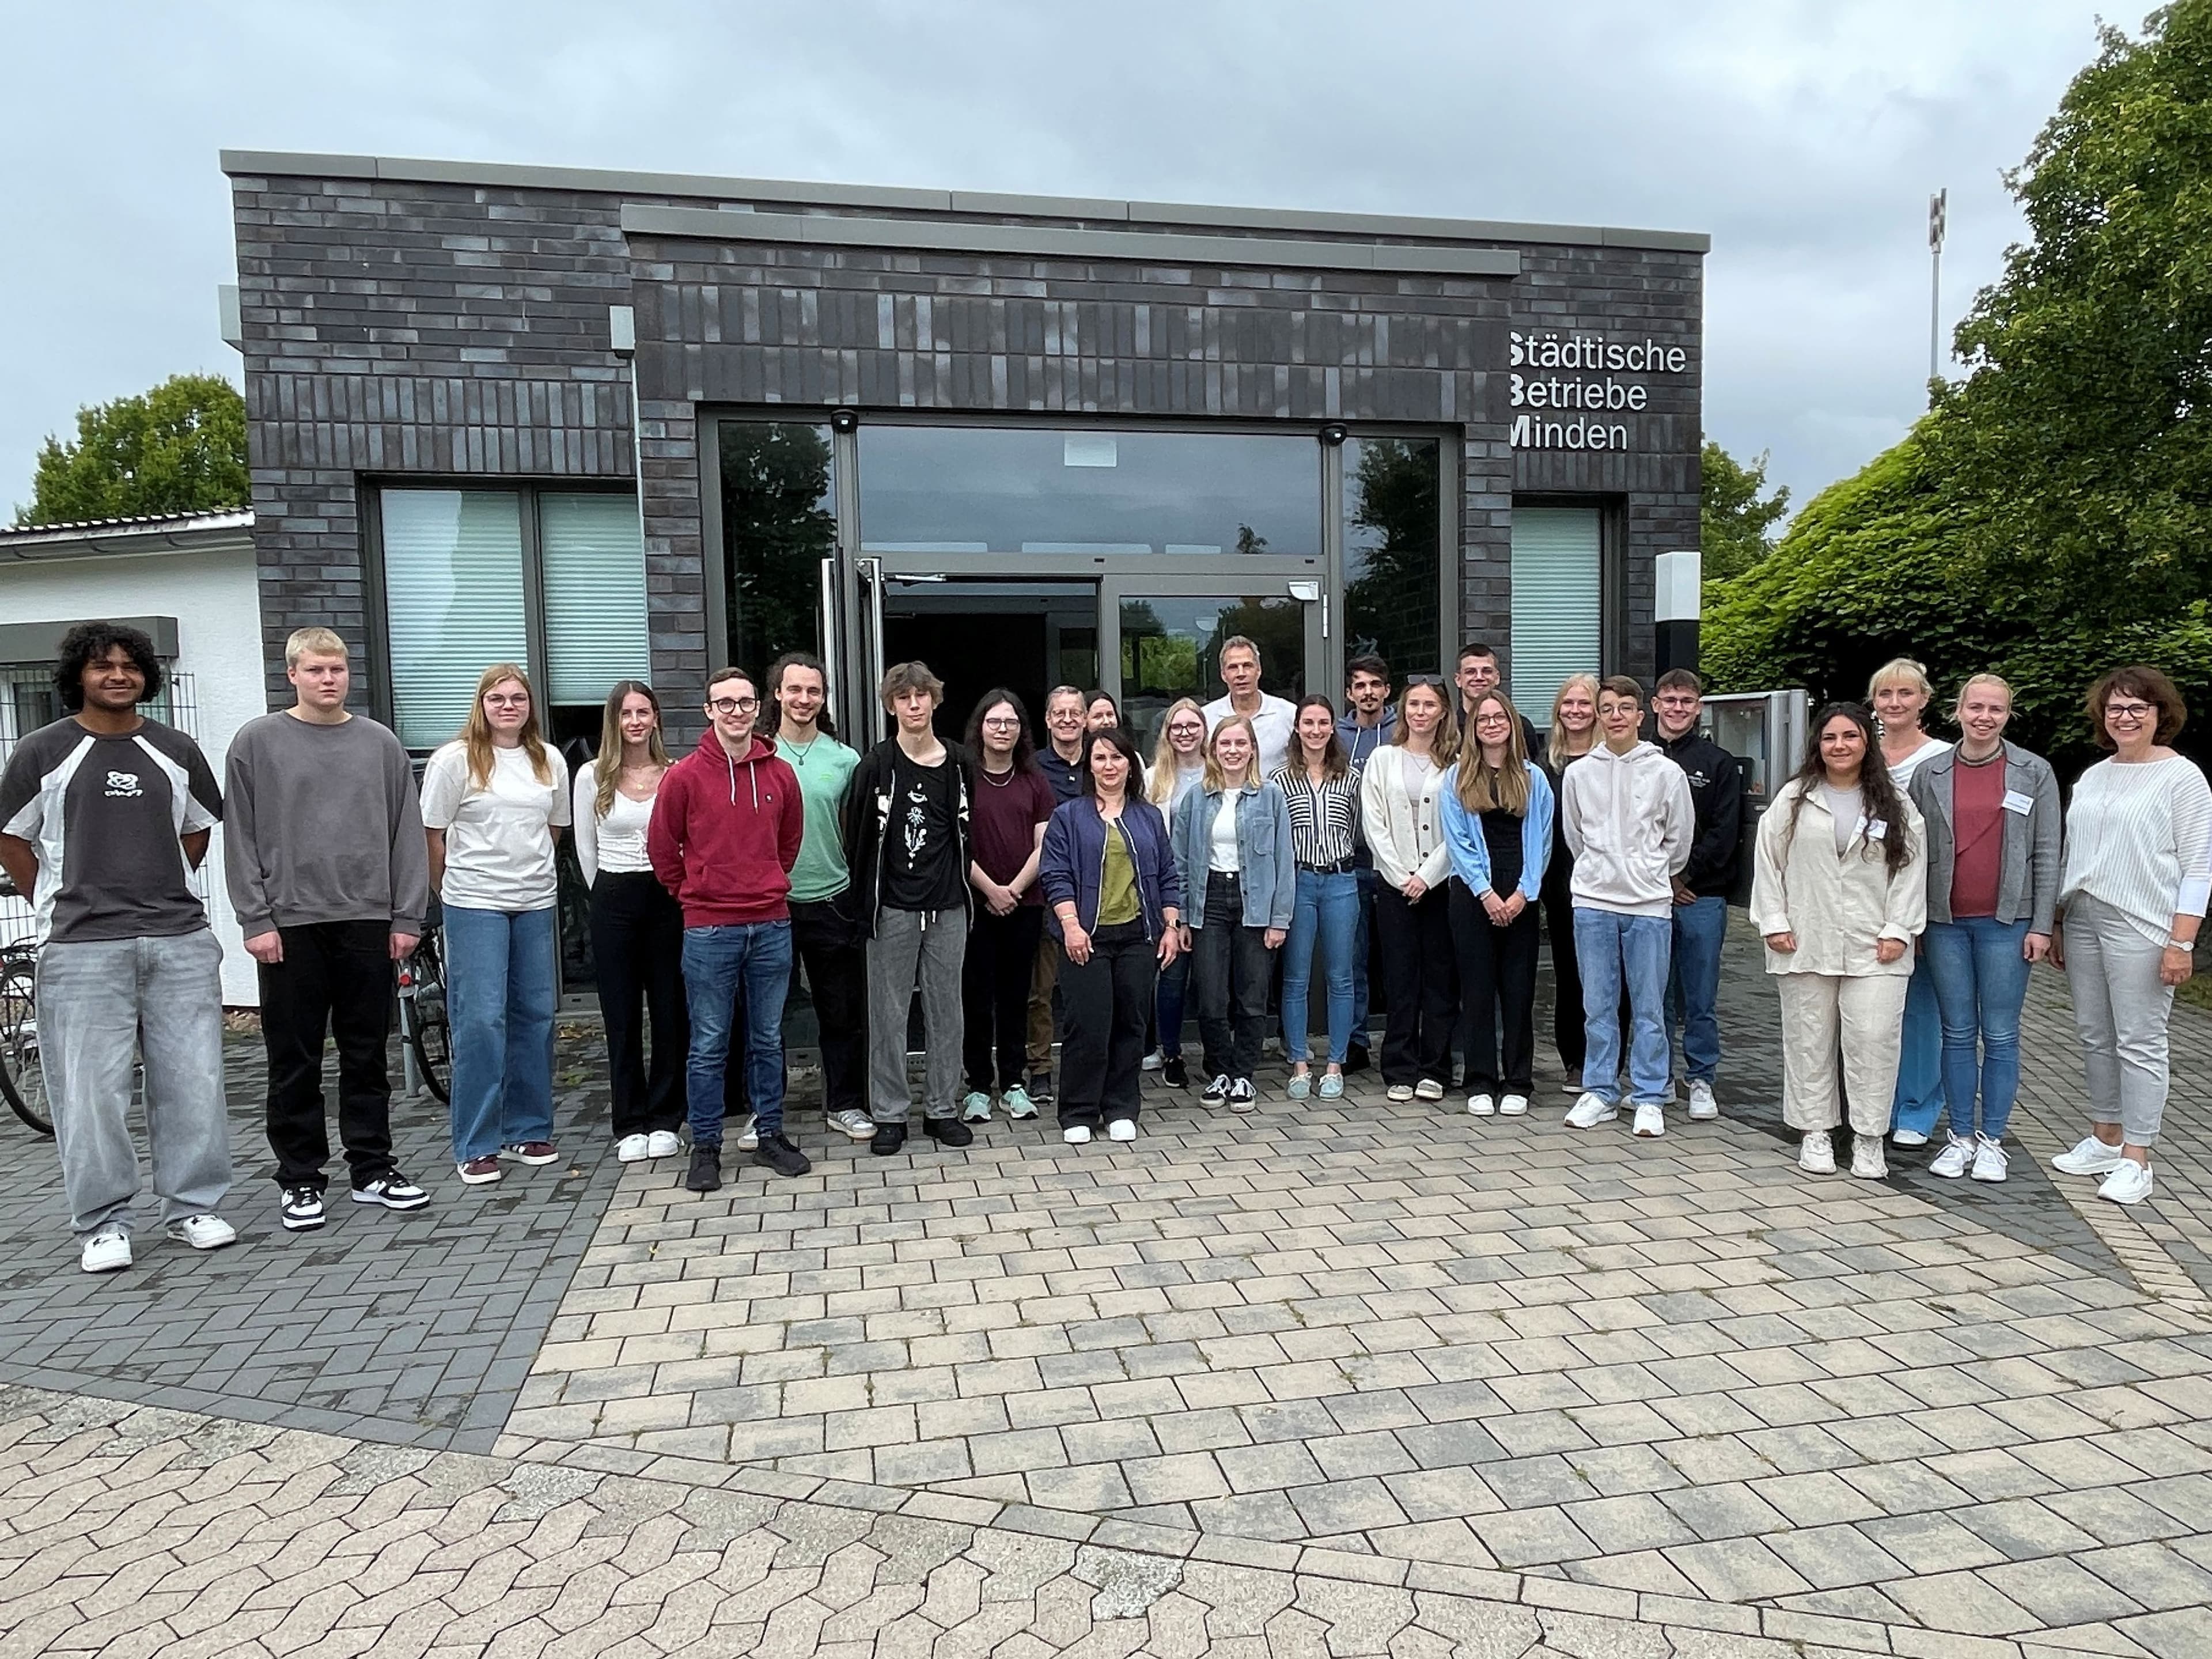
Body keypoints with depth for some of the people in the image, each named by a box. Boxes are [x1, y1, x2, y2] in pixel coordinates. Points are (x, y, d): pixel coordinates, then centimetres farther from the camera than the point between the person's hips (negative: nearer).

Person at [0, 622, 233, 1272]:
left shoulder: (176, 751, 9)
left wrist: (162, 891, 14)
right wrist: (61, 907, 6)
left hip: (181, 940, 2)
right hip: (83, 949, -2)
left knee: (192, 1081, 4)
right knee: (90, 1089, 1)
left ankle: (192, 1208, 17)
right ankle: (102, 1224, 14)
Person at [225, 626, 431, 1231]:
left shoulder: (381, 743, 8)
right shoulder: (258, 742, 3)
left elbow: (407, 834, 7)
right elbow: (240, 837, 0)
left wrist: (408, 917, 2)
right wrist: (255, 920, -6)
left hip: (368, 921, 2)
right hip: (290, 924, -2)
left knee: (367, 1055, 9)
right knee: (295, 1061, 5)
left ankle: (373, 1169, 19)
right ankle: (300, 1179, 17)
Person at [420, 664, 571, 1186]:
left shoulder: (550, 761, 8)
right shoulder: (455, 759, -5)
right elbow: (433, 833, -1)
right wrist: (451, 889, 6)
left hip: (537, 903, 4)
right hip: (475, 906, -4)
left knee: (535, 1016, 8)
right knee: (481, 1020, -5)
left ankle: (527, 1130, 20)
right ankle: (476, 1145, 5)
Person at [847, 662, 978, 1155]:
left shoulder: (959, 764, 6)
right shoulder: (876, 766, -3)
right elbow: (858, 837, 0)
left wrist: (959, 881, 9)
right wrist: (868, 896, 0)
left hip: (948, 908, 2)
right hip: (893, 909, -2)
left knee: (945, 1011, 9)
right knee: (888, 1013, 4)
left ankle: (943, 1109, 20)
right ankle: (889, 1113, 14)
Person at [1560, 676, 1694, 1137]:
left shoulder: (1667, 772, -1)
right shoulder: (1579, 773, 4)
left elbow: (1679, 838, 8)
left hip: (1650, 905, -1)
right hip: (1593, 902, 2)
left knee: (1649, 1008, 4)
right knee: (1598, 1006, 7)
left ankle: (1650, 1099, 13)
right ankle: (1599, 1092, 17)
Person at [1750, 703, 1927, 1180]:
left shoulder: (1896, 804, 5)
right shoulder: (1793, 800, 5)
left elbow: (1911, 868, 3)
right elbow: (1768, 860, 4)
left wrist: (1898, 930, -4)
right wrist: (1774, 923, -2)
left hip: (1875, 948, 0)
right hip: (1805, 944, 1)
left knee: (1873, 1039, -3)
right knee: (1809, 1040, 7)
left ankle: (1868, 1139, 10)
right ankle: (1816, 1132, 19)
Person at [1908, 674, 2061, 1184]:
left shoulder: (2035, 773, 2)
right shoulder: (1929, 774, 5)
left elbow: (2047, 853, 1)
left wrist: (2041, 925, -4)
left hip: (2006, 922, -1)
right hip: (1946, 922, 1)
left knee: (2000, 1035, 4)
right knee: (1958, 1033, 8)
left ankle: (1992, 1139, 14)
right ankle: (1961, 1136, 17)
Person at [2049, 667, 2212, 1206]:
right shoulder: (2092, 777, 14)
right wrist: (2057, 924, 15)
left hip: (2142, 926, -6)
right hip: (2083, 919, 6)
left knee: (2139, 1042, -3)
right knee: (2094, 1036, 12)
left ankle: (2136, 1160, 4)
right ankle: (2105, 1139, 24)